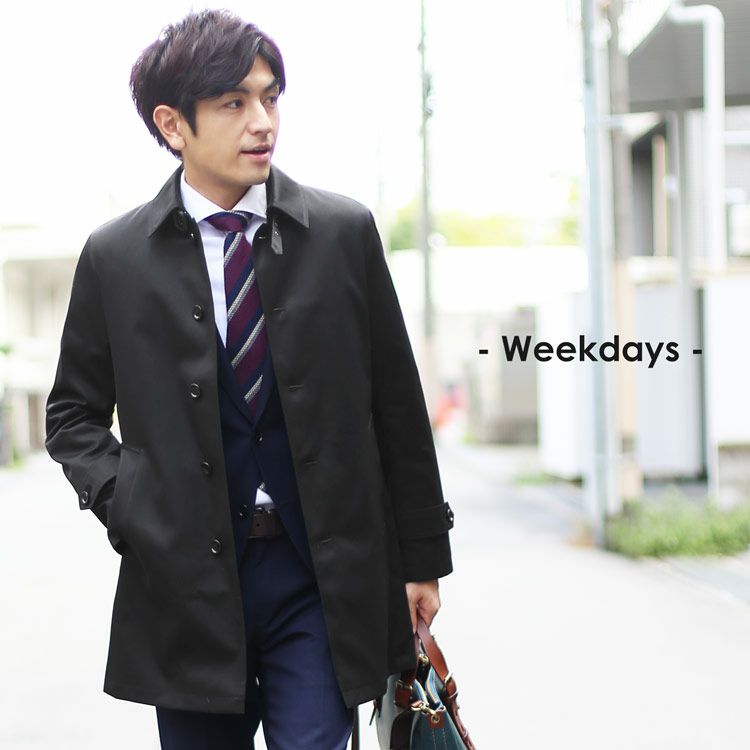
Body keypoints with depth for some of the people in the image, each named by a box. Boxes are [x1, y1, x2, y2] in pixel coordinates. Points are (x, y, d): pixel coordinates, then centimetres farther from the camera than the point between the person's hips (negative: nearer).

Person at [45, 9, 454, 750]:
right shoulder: (114, 257, 2)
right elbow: (73, 412, 13)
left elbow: (398, 405, 6)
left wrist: (420, 558, 7)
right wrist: (124, 501, -5)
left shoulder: (344, 233, 2)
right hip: (185, 584, 1)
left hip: (323, 581, 0)